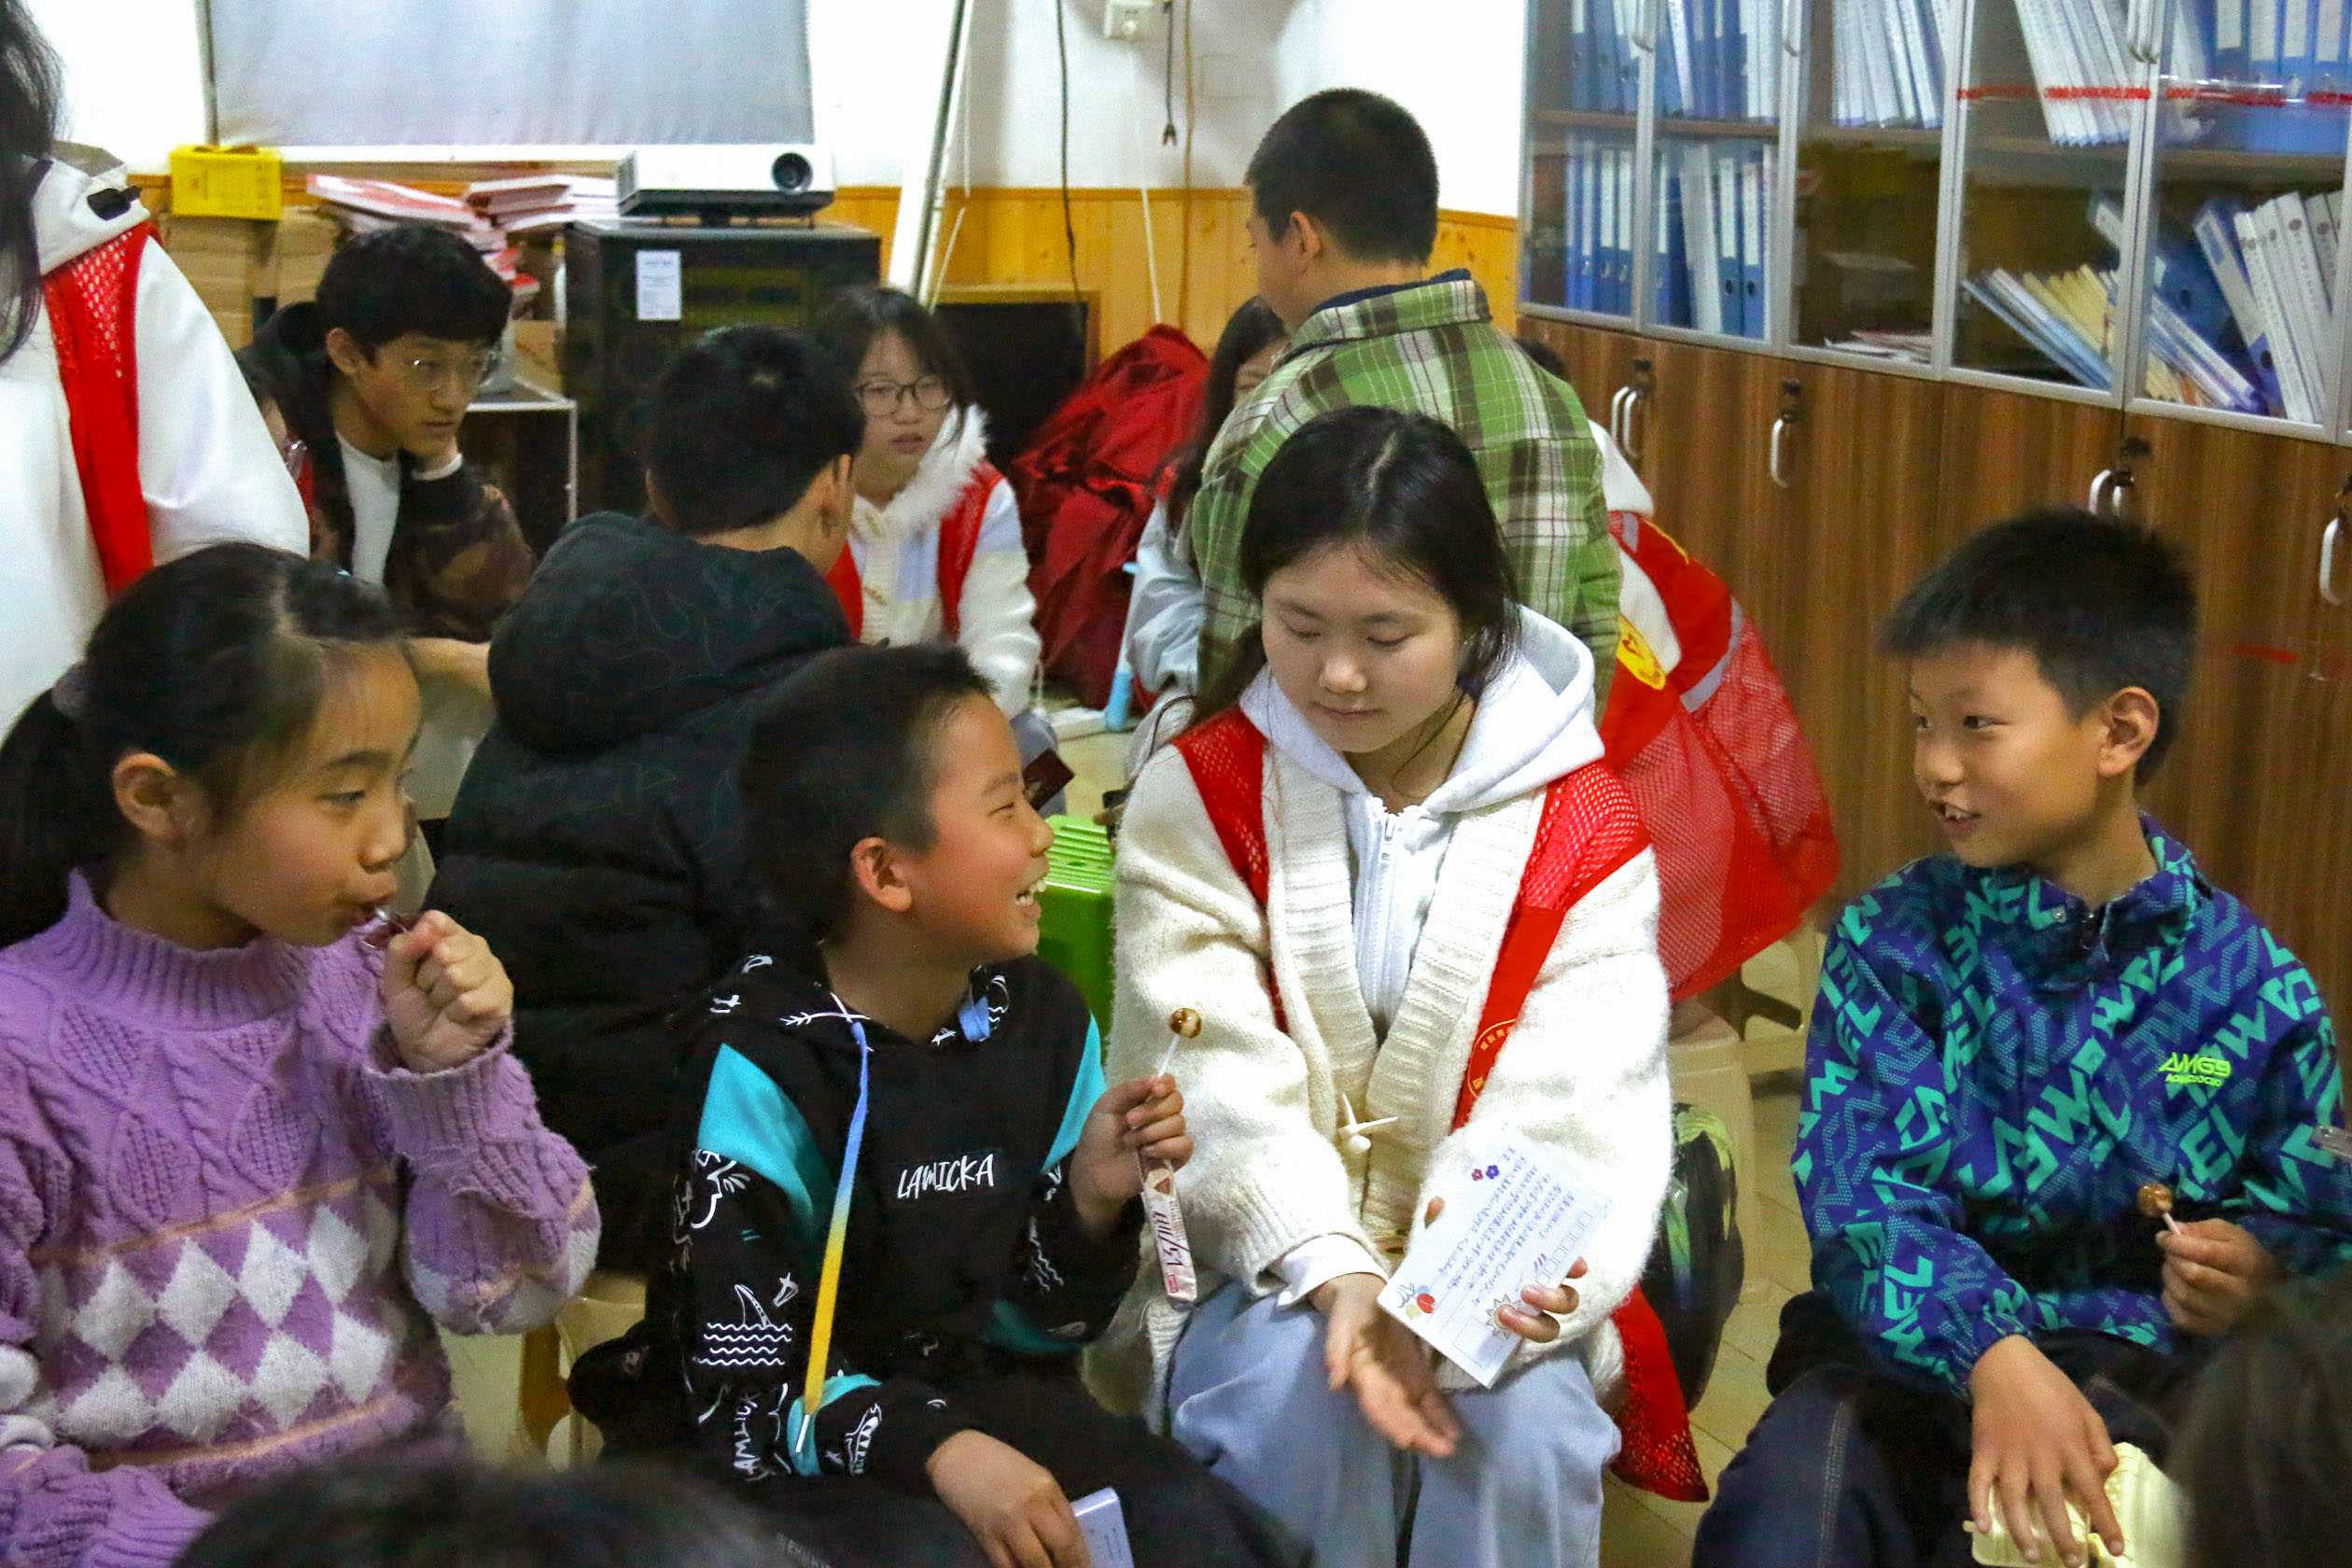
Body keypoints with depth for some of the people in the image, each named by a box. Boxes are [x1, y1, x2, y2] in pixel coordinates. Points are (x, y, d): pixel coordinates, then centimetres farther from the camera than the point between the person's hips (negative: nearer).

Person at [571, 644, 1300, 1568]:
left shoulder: (1041, 1020, 1)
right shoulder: (763, 1063, -18)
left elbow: (1035, 1323, 10)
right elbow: (743, 1380, -17)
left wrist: (1091, 1200, -10)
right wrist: (936, 1451, -31)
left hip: (975, 1395, 5)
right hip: (791, 1448, -5)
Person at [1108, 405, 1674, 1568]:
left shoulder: (1582, 830, -3)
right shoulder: (1198, 797, -3)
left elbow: (1569, 1103, -14)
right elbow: (1224, 1084, -13)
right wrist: (1340, 1277, -29)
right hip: (1263, 1268, 0)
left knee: (1522, 1421, -29)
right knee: (1295, 1391, -31)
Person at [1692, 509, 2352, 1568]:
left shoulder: (2254, 992, 1)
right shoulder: (1890, 941, 0)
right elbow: (1861, 1185, -15)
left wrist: (2261, 1271, -15)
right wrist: (1991, 1352, -33)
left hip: (2131, 1368, 1)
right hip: (1912, 1348, 0)